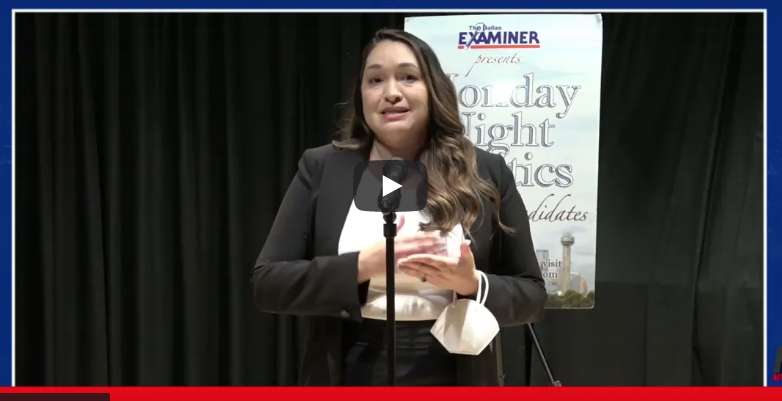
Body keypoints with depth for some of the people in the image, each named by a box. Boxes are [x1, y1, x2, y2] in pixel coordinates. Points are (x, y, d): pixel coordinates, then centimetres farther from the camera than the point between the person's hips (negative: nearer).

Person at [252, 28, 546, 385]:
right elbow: (266, 283, -6)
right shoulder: (321, 168, -2)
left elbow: (532, 294, 2)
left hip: (455, 379, 0)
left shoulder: (487, 173, -2)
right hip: (349, 376, 0)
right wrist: (363, 265, -18)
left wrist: (473, 284, -17)